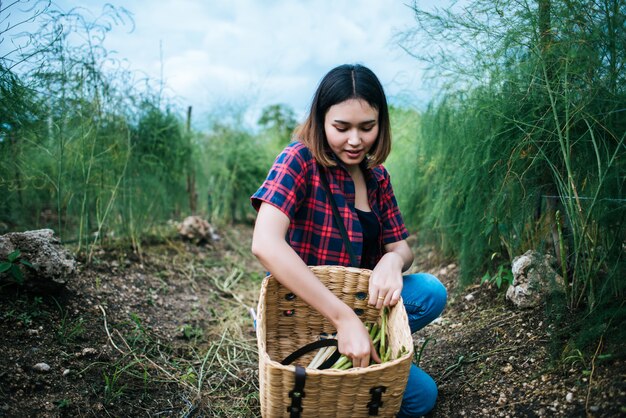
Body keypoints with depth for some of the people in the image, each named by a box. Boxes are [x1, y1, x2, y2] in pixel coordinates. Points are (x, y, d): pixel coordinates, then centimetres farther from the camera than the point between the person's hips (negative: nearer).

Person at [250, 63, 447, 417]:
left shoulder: (376, 176, 1)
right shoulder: (300, 160, -20)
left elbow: (401, 247, 3)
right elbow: (265, 244, -35)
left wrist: (393, 260, -24)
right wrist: (344, 318, -39)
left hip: (358, 302, 7)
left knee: (431, 293, -17)